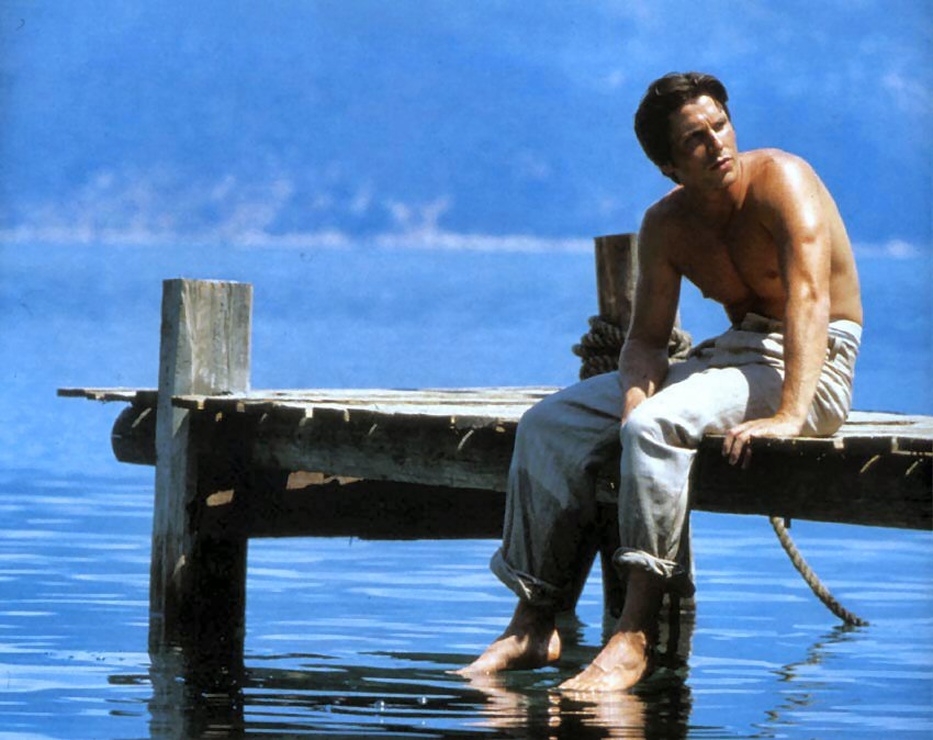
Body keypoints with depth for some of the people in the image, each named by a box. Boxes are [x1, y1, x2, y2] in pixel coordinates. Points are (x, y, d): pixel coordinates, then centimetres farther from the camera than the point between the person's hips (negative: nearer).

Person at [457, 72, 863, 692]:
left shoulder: (780, 180, -18)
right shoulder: (666, 226, 3)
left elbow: (810, 297, -30)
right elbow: (647, 337, 5)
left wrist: (788, 416, -41)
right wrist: (635, 393, -20)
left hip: (812, 362, -8)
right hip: (732, 354, 8)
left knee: (656, 425, -33)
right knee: (551, 425, -1)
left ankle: (637, 634, -33)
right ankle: (535, 625, -3)